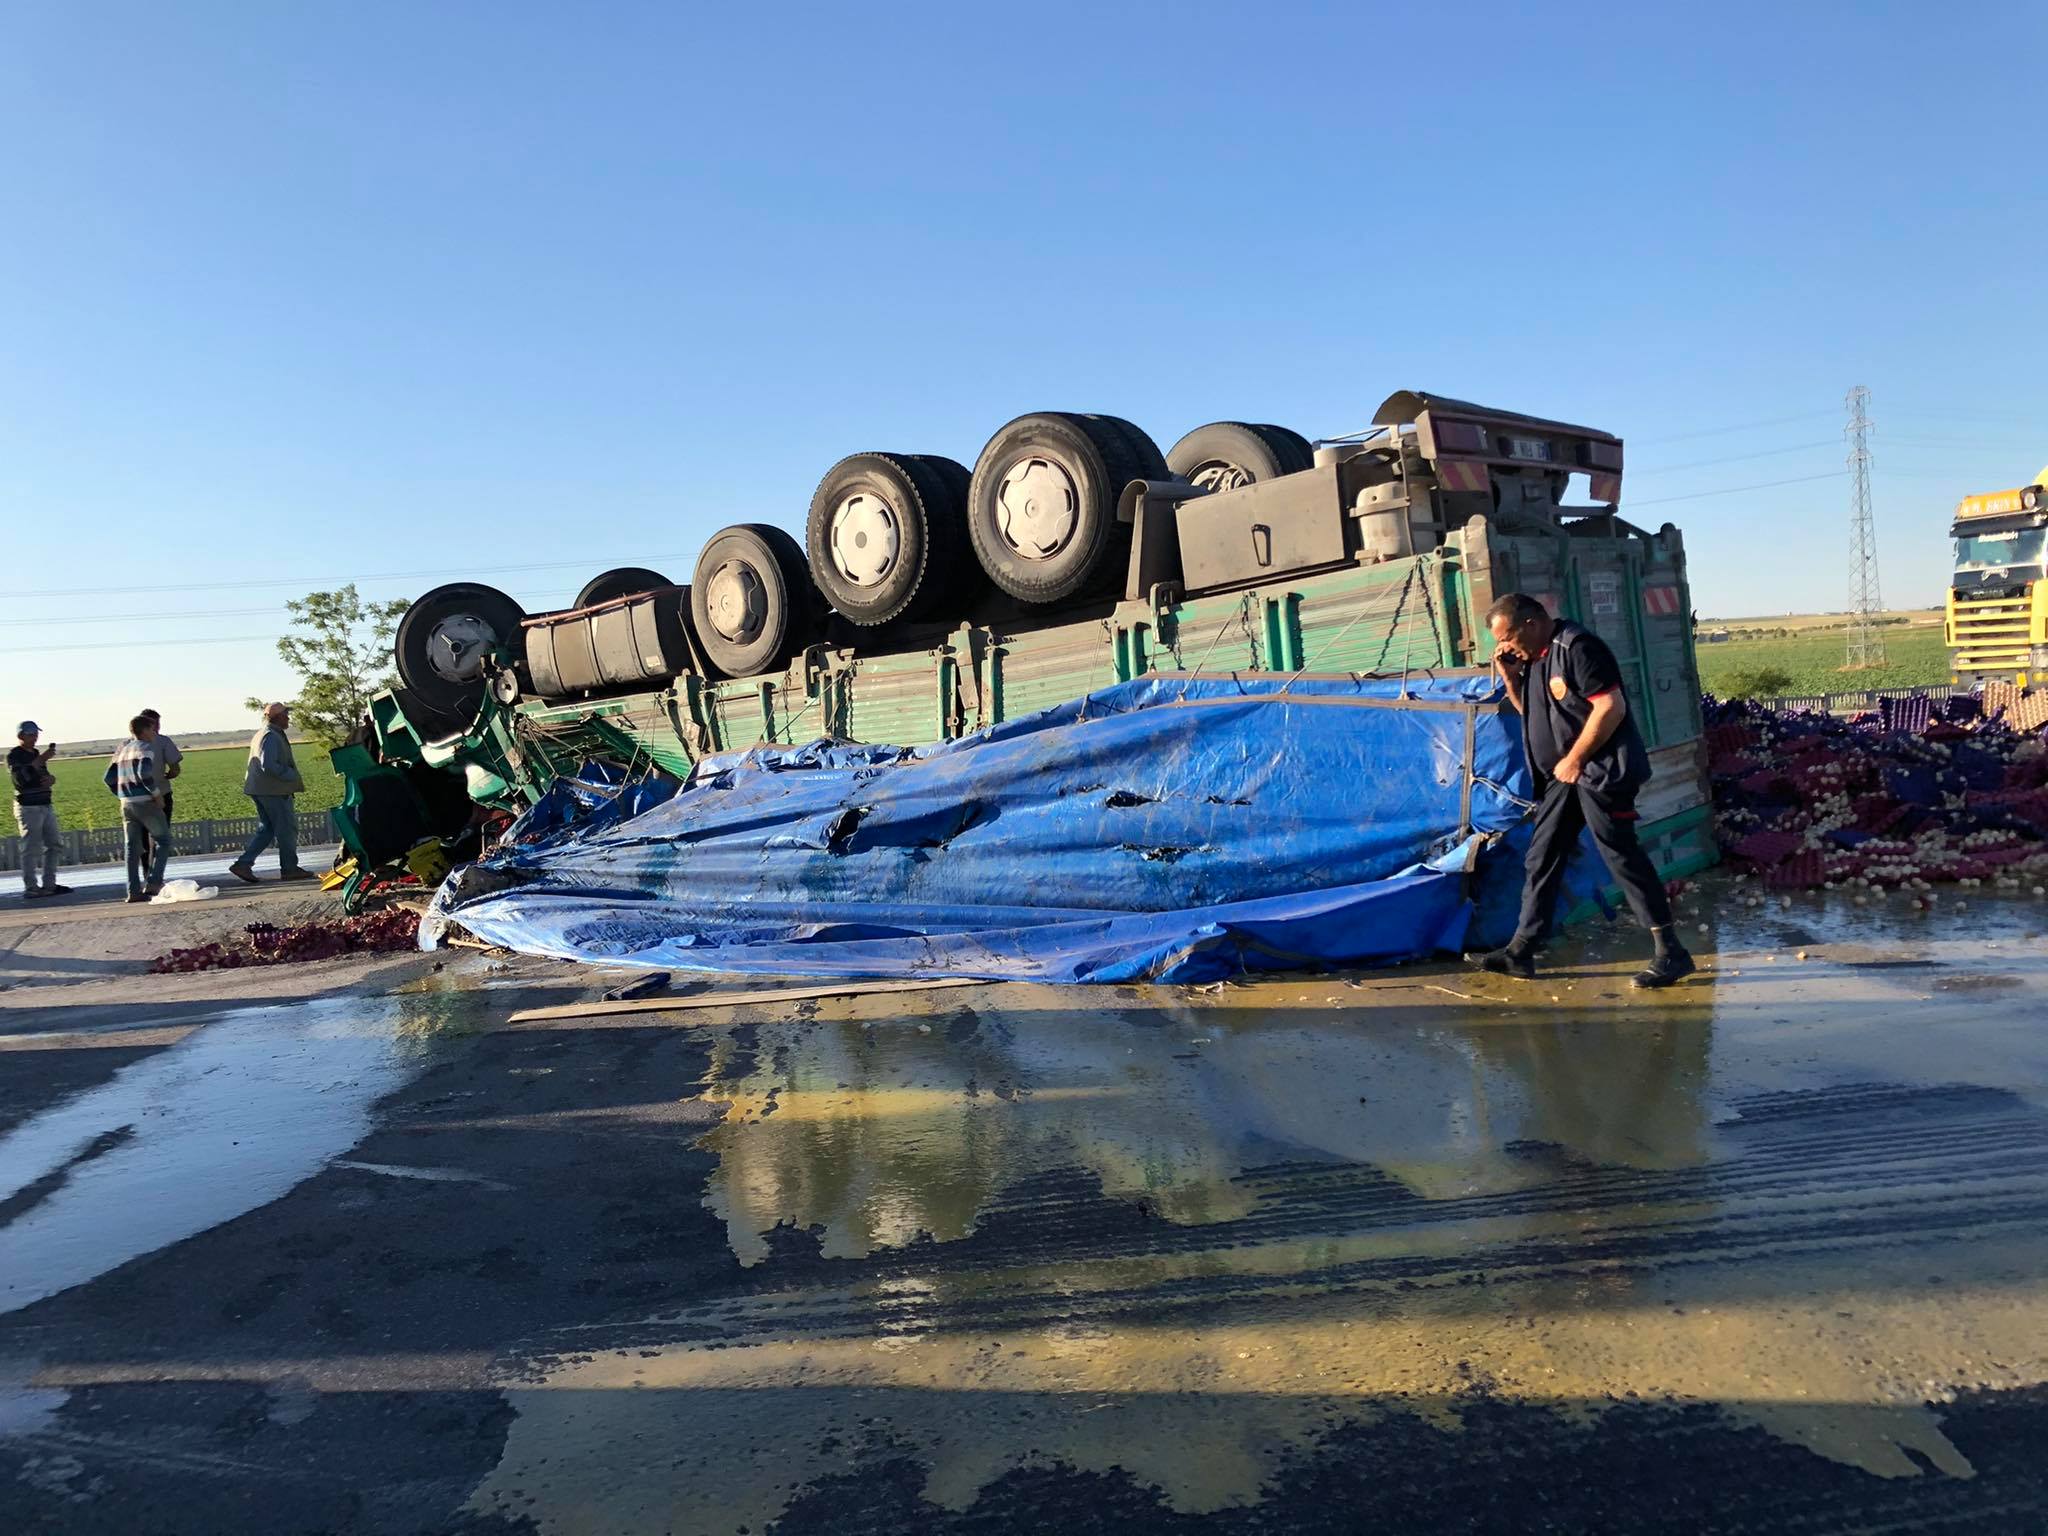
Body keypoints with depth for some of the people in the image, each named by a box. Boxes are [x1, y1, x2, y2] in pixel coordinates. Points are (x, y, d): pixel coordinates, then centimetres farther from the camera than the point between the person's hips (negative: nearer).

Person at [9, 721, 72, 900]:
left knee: (54, 845, 9)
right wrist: (41, 760, -24)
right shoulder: (14, 755, -5)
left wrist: (51, 778, -2)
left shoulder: (36, 754, 18)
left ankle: (49, 885, 16)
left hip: (46, 806, 8)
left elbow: (45, 776, 22)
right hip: (28, 807, -8)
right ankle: (30, 889, -5)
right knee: (31, 849, -8)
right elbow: (21, 778, -20)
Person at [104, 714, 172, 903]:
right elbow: (144, 772, -22)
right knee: (163, 840, 3)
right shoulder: (146, 748, -6)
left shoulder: (123, 750, 17)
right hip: (146, 802, -7)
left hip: (127, 804, 7)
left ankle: (134, 890, 4)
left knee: (132, 847, 7)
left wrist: (123, 795, 21)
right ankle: (153, 882, -9)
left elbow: (109, 778, 16)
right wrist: (156, 793, -13)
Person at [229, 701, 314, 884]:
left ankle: (243, 864, 7)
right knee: (287, 828, -2)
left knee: (266, 829, 14)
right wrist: (291, 776, -17)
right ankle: (289, 868, 4)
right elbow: (269, 765, -26)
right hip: (274, 791, -10)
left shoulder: (261, 735, 18)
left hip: (260, 789, 10)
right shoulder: (272, 737, -16)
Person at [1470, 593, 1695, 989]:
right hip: (1564, 775, 10)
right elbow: (1528, 710, 24)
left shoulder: (1577, 647, -15)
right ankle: (1520, 951, 14)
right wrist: (1509, 675, 7)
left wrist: (1574, 760, -16)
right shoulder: (1534, 657, 13)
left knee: (1620, 854, -8)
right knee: (1541, 859, 9)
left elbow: (1611, 706, -21)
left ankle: (1670, 952, 1)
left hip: (1600, 770, -10)